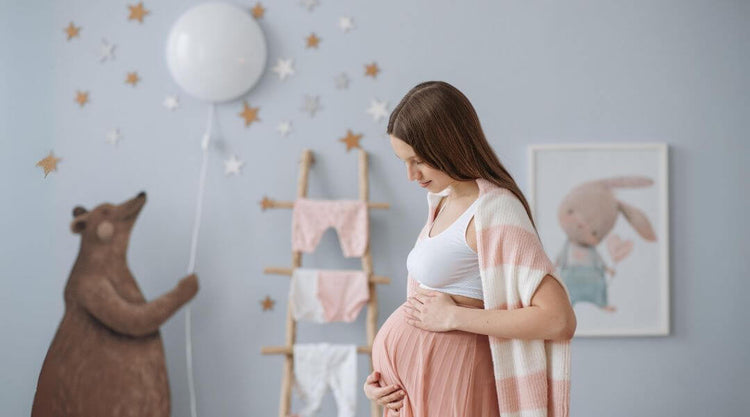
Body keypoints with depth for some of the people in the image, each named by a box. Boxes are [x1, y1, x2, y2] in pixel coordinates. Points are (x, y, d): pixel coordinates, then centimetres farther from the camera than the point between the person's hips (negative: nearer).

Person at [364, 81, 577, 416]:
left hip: (446, 378, -7)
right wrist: (381, 376, 2)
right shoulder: (443, 199, 9)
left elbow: (559, 320, -23)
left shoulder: (493, 211, -16)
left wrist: (452, 316, -18)